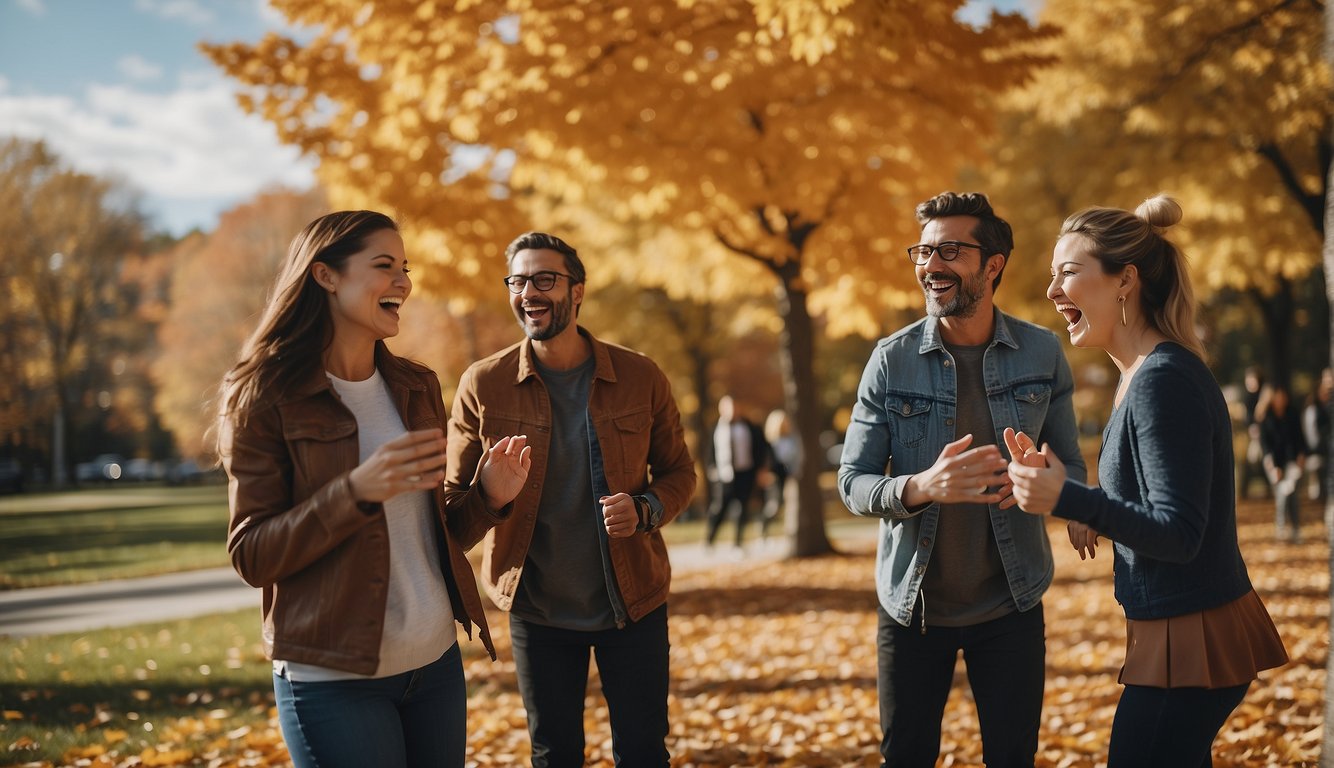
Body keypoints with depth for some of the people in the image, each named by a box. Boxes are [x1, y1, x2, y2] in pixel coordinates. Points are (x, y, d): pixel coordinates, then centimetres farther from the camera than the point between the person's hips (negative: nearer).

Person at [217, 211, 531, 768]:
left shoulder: (417, 388, 9)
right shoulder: (267, 398, -7)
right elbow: (251, 557, -12)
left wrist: (489, 494, -5)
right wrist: (357, 490, -25)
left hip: (435, 662, 5)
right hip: (334, 679, -5)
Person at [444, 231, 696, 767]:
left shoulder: (640, 378, -5)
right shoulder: (483, 385, -6)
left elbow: (678, 471, 6)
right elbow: (454, 498, -1)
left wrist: (645, 510, -17)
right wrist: (491, 495, -24)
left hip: (632, 602, 0)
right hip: (537, 608, 0)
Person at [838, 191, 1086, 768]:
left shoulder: (1042, 354, -3)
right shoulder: (893, 359, -6)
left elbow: (1072, 470, 2)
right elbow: (852, 483, -8)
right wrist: (922, 487, -29)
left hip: (1010, 606, 1)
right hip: (912, 605, 0)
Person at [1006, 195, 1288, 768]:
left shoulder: (1164, 381, -19)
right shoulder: (1145, 375, 11)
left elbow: (1179, 532, -23)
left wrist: (1069, 499, -34)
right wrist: (1053, 483, 6)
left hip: (1193, 639, -10)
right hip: (1183, 632, 10)